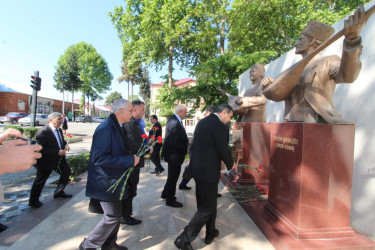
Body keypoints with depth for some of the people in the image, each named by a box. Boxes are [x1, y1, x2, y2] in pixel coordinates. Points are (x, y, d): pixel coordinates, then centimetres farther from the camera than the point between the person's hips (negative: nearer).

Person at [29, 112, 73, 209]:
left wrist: (65, 145, -3)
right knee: (40, 181, 8)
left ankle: (59, 192, 33)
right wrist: (57, 152, -30)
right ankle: (33, 201, 30)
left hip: (59, 159, 8)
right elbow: (41, 149, -28)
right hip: (46, 162, -8)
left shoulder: (59, 130, 4)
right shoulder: (42, 132, -23)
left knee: (67, 172, 14)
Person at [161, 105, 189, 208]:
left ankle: (165, 194, 42)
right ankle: (170, 200, 23)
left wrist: (187, 141, 2)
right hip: (174, 154, -11)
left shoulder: (174, 120, 7)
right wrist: (185, 150, -17)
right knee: (173, 177, 5)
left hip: (172, 153, 11)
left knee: (172, 176, 24)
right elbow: (174, 142, -28)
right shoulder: (174, 122, -25)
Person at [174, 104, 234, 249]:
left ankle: (210, 233, 41)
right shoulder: (219, 126, -17)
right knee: (208, 208, 5)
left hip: (197, 168, 9)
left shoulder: (202, 122, 10)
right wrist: (231, 165, 5)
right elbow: (224, 150, -15)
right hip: (208, 172, -9)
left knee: (207, 203, 23)